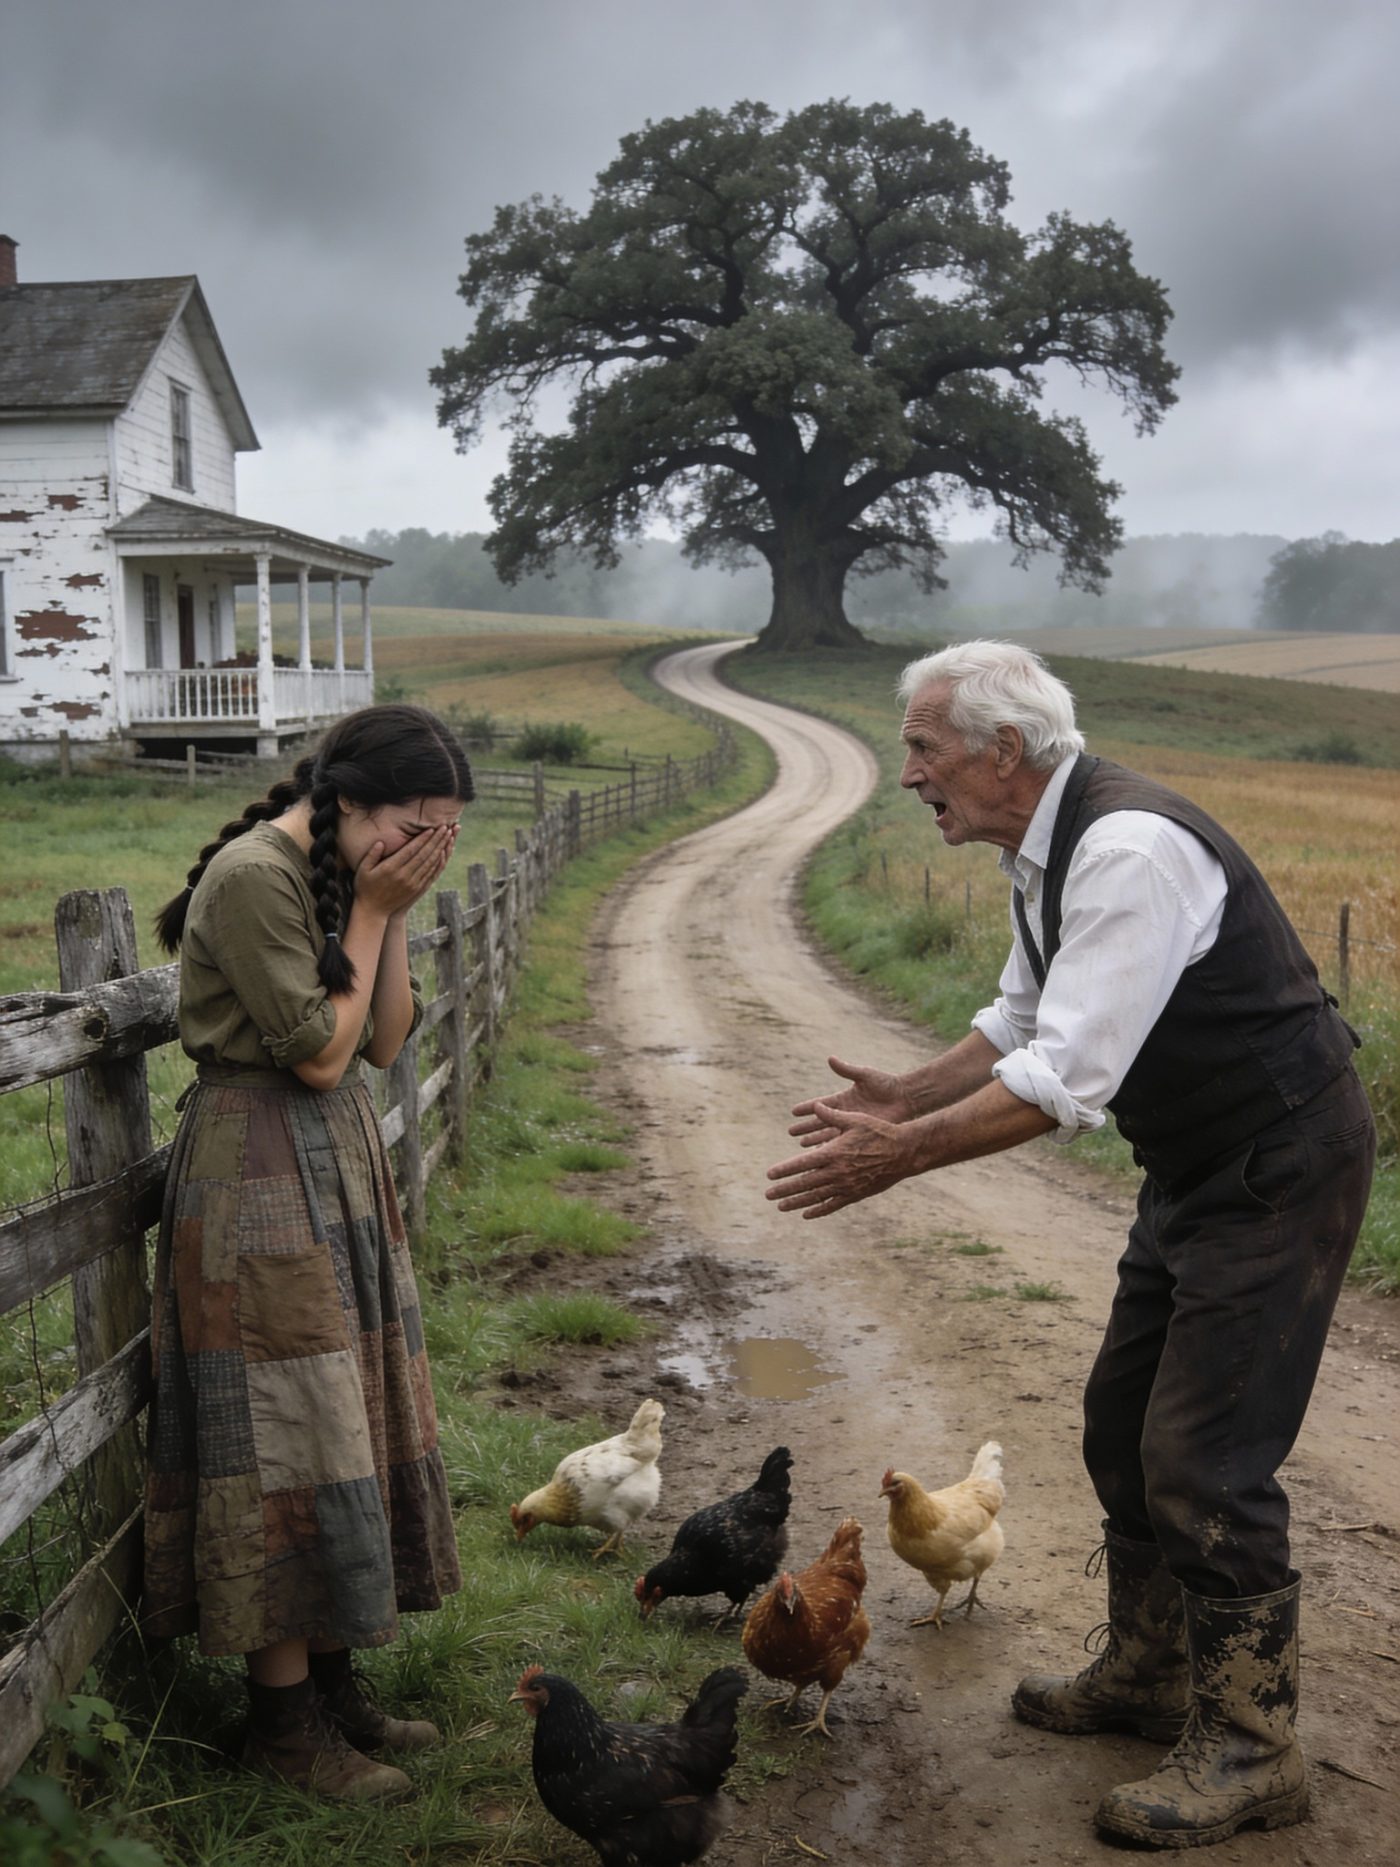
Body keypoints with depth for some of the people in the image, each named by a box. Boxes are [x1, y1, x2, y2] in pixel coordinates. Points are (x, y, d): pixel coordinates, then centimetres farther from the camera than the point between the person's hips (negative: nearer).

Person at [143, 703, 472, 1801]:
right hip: (260, 1178, -9)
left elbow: (386, 1042, 6)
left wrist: (392, 915, -4)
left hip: (338, 1158, 9)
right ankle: (282, 1720, 12)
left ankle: (332, 1685, 25)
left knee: (345, 1416, 13)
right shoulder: (253, 876, -19)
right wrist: (374, 910, -14)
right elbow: (318, 1053, -18)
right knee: (286, 1432, -3)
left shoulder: (348, 875, 8)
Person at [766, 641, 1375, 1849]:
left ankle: (1247, 1752, 12)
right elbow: (1022, 1021, 16)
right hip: (1198, 1162, 10)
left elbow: (1067, 1081, -31)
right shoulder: (1043, 853, 3)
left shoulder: (1131, 851, -28)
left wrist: (903, 1155, -25)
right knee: (1124, 1426, 16)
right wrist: (902, 1098, 7)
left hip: (1281, 1169, -10)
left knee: (1208, 1459, -5)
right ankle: (1146, 1677, 33)